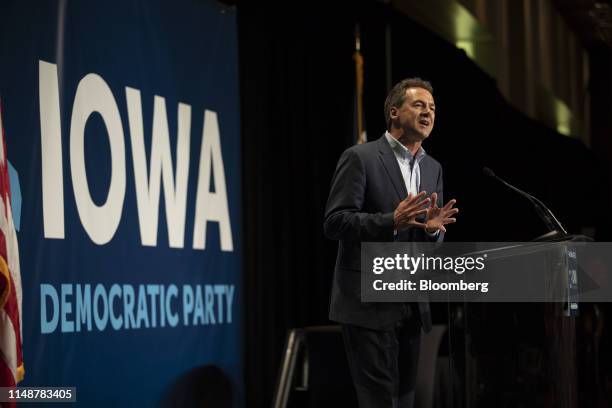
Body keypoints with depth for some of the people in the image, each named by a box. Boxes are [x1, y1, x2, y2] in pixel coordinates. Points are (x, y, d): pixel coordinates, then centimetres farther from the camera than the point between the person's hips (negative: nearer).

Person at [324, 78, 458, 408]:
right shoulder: (359, 158, -7)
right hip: (369, 303, -7)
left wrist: (434, 229, -8)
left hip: (412, 306, 7)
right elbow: (334, 223, -13)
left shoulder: (433, 168, 15)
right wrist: (392, 221, -26)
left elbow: (432, 241, 17)